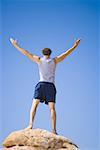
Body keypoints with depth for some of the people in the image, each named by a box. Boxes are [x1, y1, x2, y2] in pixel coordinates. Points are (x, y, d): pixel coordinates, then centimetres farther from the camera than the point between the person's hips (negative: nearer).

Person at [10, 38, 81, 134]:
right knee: (52, 108, -1)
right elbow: (66, 54, 18)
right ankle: (54, 129, -9)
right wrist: (75, 46, 29)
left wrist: (16, 45, 14)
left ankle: (30, 125, -20)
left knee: (34, 105, -4)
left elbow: (26, 53, 8)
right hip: (51, 86, 1)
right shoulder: (54, 61, 11)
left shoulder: (39, 60, 7)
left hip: (41, 84, -1)